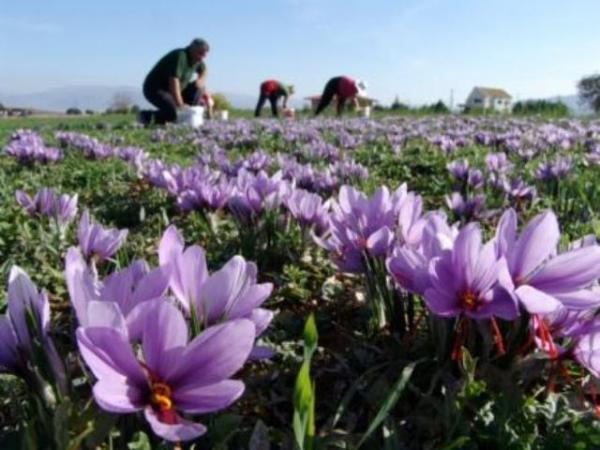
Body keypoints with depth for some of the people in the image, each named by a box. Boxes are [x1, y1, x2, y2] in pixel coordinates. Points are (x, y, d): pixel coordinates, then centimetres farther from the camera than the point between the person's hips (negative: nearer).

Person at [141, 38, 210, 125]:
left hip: (173, 91, 9)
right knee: (173, 113, -31)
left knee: (199, 88, 4)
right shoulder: (179, 56, -23)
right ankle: (147, 116, -7)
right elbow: (174, 80, -33)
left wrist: (200, 80, 3)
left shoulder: (197, 59, 3)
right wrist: (180, 105, -34)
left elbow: (203, 70, 27)